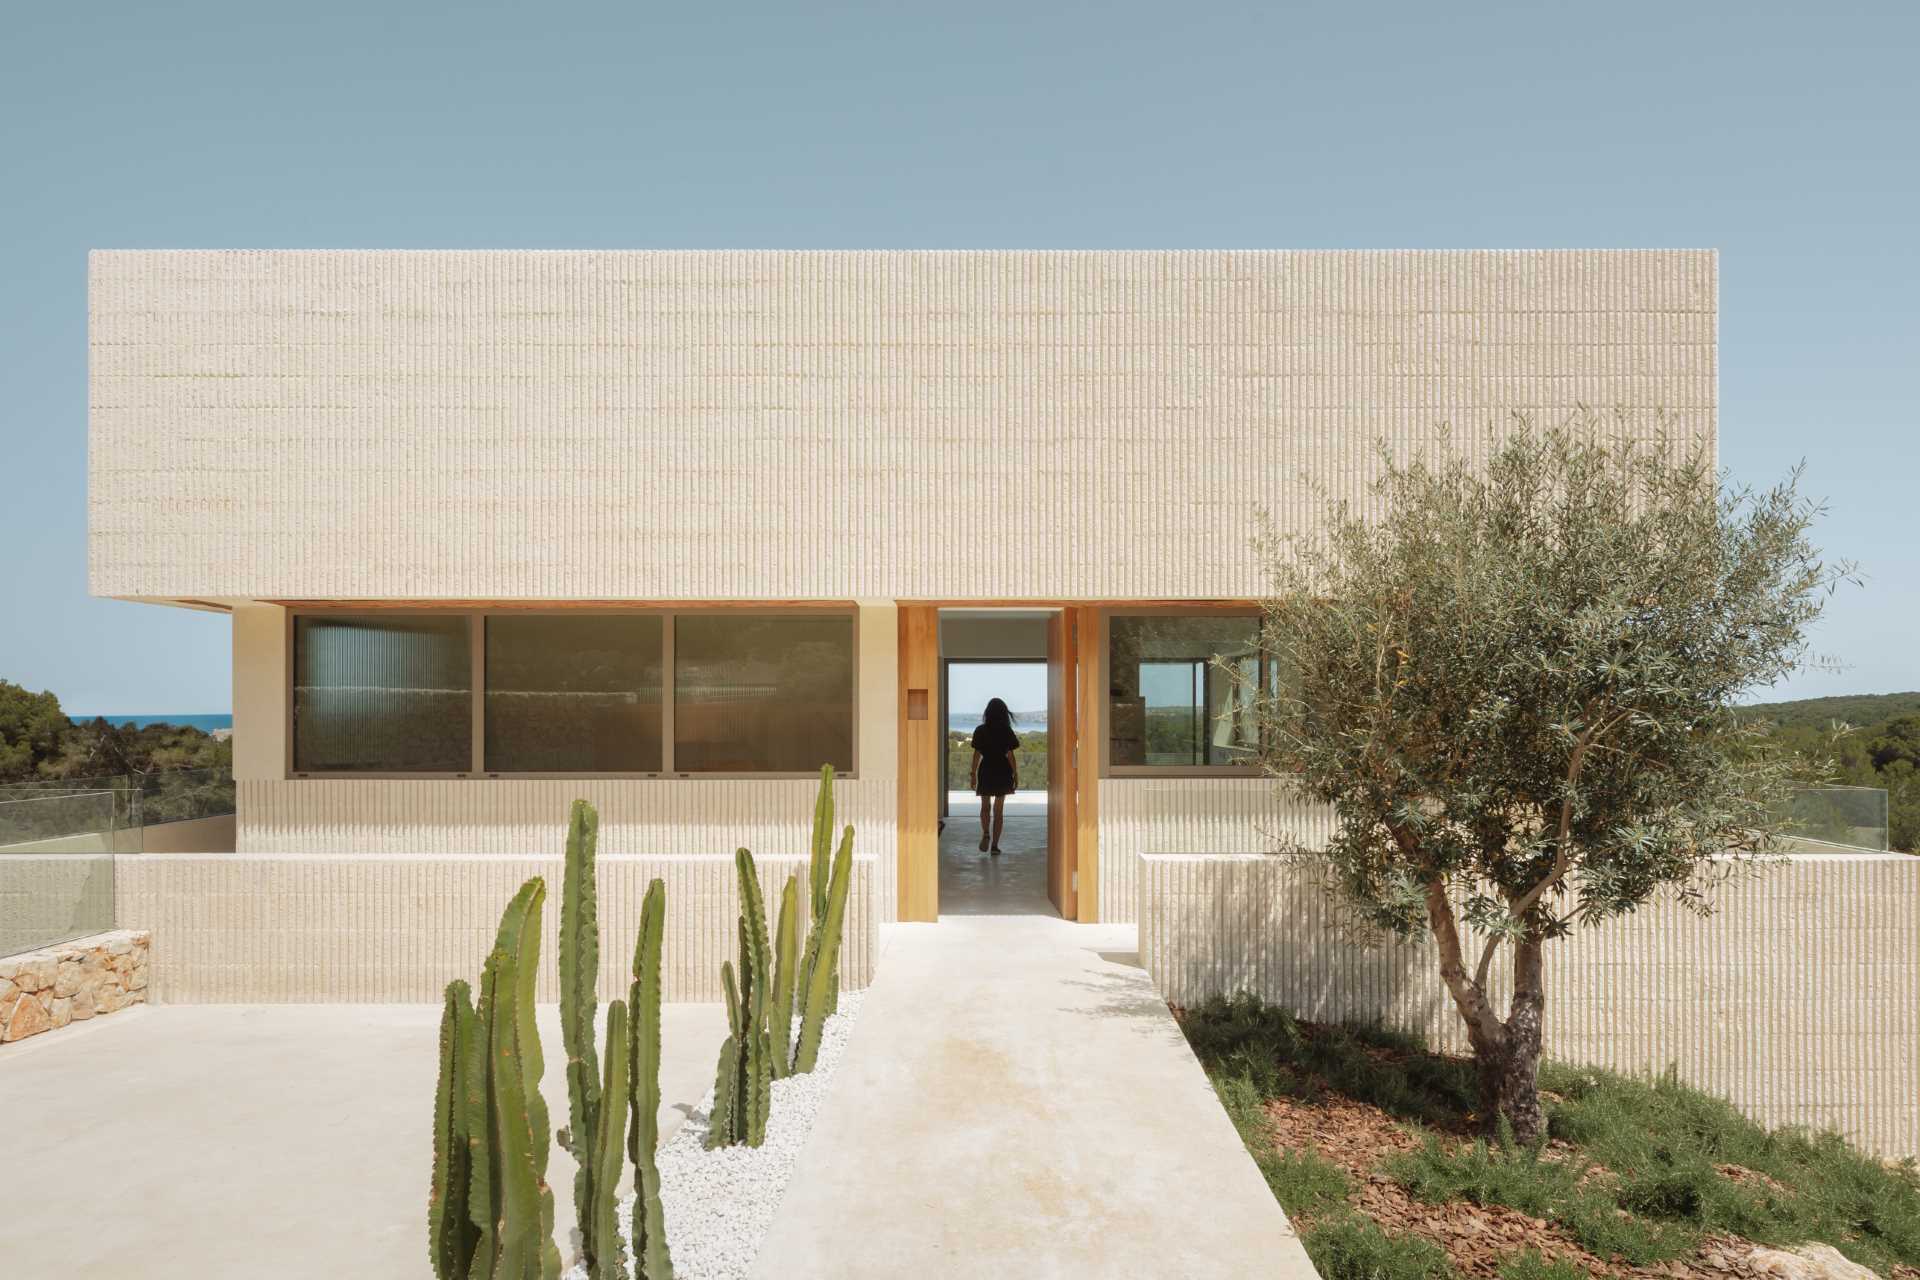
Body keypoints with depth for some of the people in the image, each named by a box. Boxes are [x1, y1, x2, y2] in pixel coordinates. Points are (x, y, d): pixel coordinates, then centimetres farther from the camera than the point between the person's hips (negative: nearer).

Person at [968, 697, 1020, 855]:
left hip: (985, 771, 0)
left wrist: (973, 774, 5)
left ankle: (986, 834, -10)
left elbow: (977, 754, -3)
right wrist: (1015, 774, 3)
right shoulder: (1006, 731, -6)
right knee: (999, 809, 9)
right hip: (1002, 771, 0)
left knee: (985, 806, 15)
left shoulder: (980, 731, -4)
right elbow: (1010, 755, -6)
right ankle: (995, 844, 7)